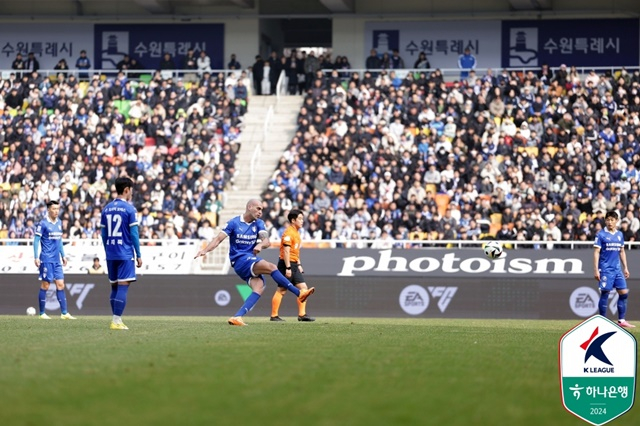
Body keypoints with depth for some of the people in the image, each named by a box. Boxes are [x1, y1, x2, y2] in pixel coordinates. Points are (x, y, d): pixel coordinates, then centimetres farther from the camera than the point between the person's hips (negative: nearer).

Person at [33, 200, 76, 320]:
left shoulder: (59, 223, 13)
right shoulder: (43, 224, -8)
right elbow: (36, 240, -9)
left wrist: (63, 256, 19)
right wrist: (36, 257, -15)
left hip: (57, 260, 7)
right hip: (46, 259, -7)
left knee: (60, 285, 4)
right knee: (45, 285, -2)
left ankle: (64, 313, 5)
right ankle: (42, 313, 5)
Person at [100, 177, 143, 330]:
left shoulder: (106, 209, 9)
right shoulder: (129, 209, -8)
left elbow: (103, 233, 11)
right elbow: (134, 233, -10)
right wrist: (138, 255, -4)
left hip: (110, 254, 6)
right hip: (125, 254, -6)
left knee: (115, 287, 13)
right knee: (123, 286, -7)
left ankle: (116, 320, 14)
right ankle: (117, 321, -12)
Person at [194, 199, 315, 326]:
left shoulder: (259, 224, 9)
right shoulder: (234, 223, -1)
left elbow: (266, 241, -5)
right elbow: (218, 239, -5)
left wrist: (260, 245, -30)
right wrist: (205, 250, -21)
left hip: (252, 261, 5)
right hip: (239, 260, -5)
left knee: (259, 287, -22)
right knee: (271, 267, -26)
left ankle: (237, 317, -31)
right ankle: (299, 293, -24)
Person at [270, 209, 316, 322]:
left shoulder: (296, 232, 17)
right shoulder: (289, 232, -13)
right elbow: (286, 250, -19)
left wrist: (298, 265, 21)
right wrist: (288, 267, -23)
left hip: (294, 265, 9)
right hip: (286, 263, -9)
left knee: (303, 287, 2)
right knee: (282, 290, -6)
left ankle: (302, 314, 1)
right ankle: (274, 316, -1)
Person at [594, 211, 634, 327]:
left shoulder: (620, 235, 11)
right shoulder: (601, 235, -5)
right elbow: (596, 252, -7)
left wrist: (625, 268, 15)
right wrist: (596, 270, -13)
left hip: (617, 269, 5)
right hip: (605, 269, -5)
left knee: (624, 293, 1)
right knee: (605, 294, -3)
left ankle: (621, 320, 7)